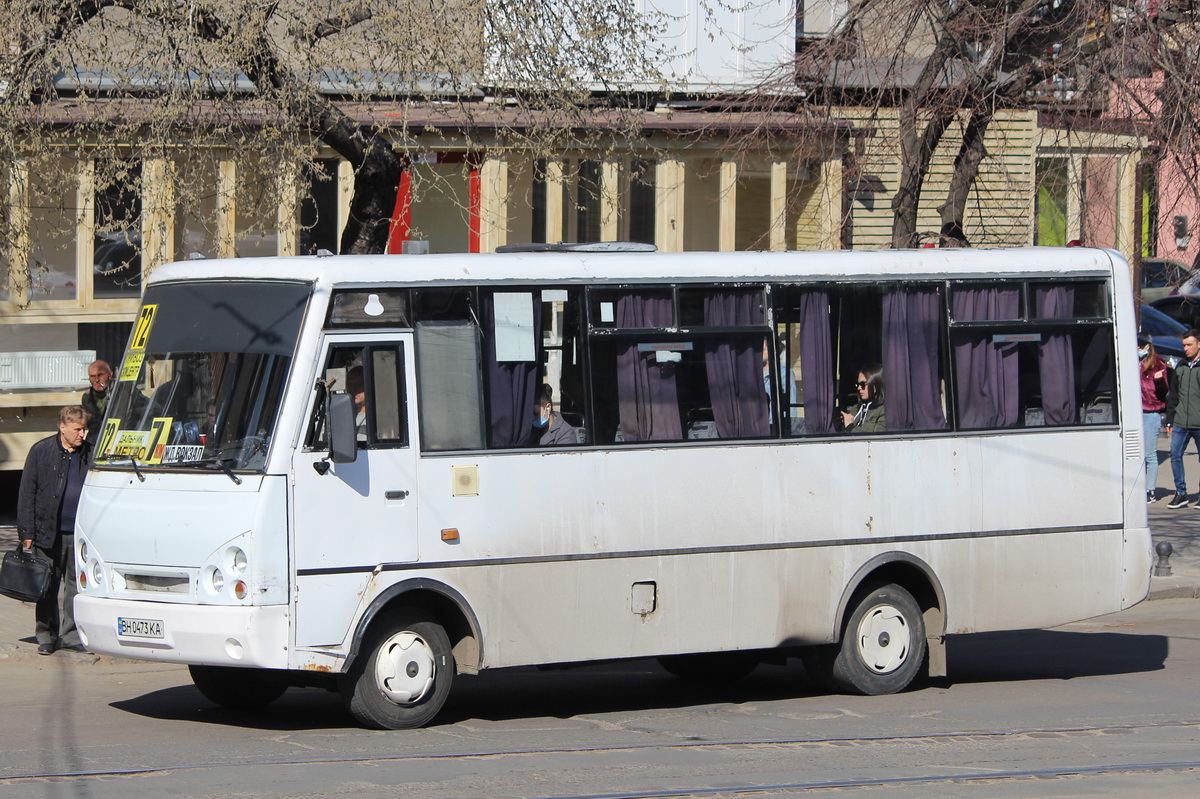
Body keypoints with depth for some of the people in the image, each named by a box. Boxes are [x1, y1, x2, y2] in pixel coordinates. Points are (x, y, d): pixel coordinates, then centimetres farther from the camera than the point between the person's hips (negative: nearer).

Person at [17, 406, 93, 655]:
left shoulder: (90, 454, 5)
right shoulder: (41, 452, -1)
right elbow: (27, 493, 0)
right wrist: (27, 531, -5)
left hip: (80, 532, 2)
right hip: (49, 532, -2)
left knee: (77, 585, 4)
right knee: (48, 587, 4)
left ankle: (71, 635, 12)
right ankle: (47, 637, 13)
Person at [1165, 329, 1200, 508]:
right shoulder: (1180, 368, 13)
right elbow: (1172, 396, 18)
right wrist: (1169, 420, 14)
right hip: (1180, 424, 5)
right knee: (1175, 456, -2)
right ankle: (1180, 493, 7)